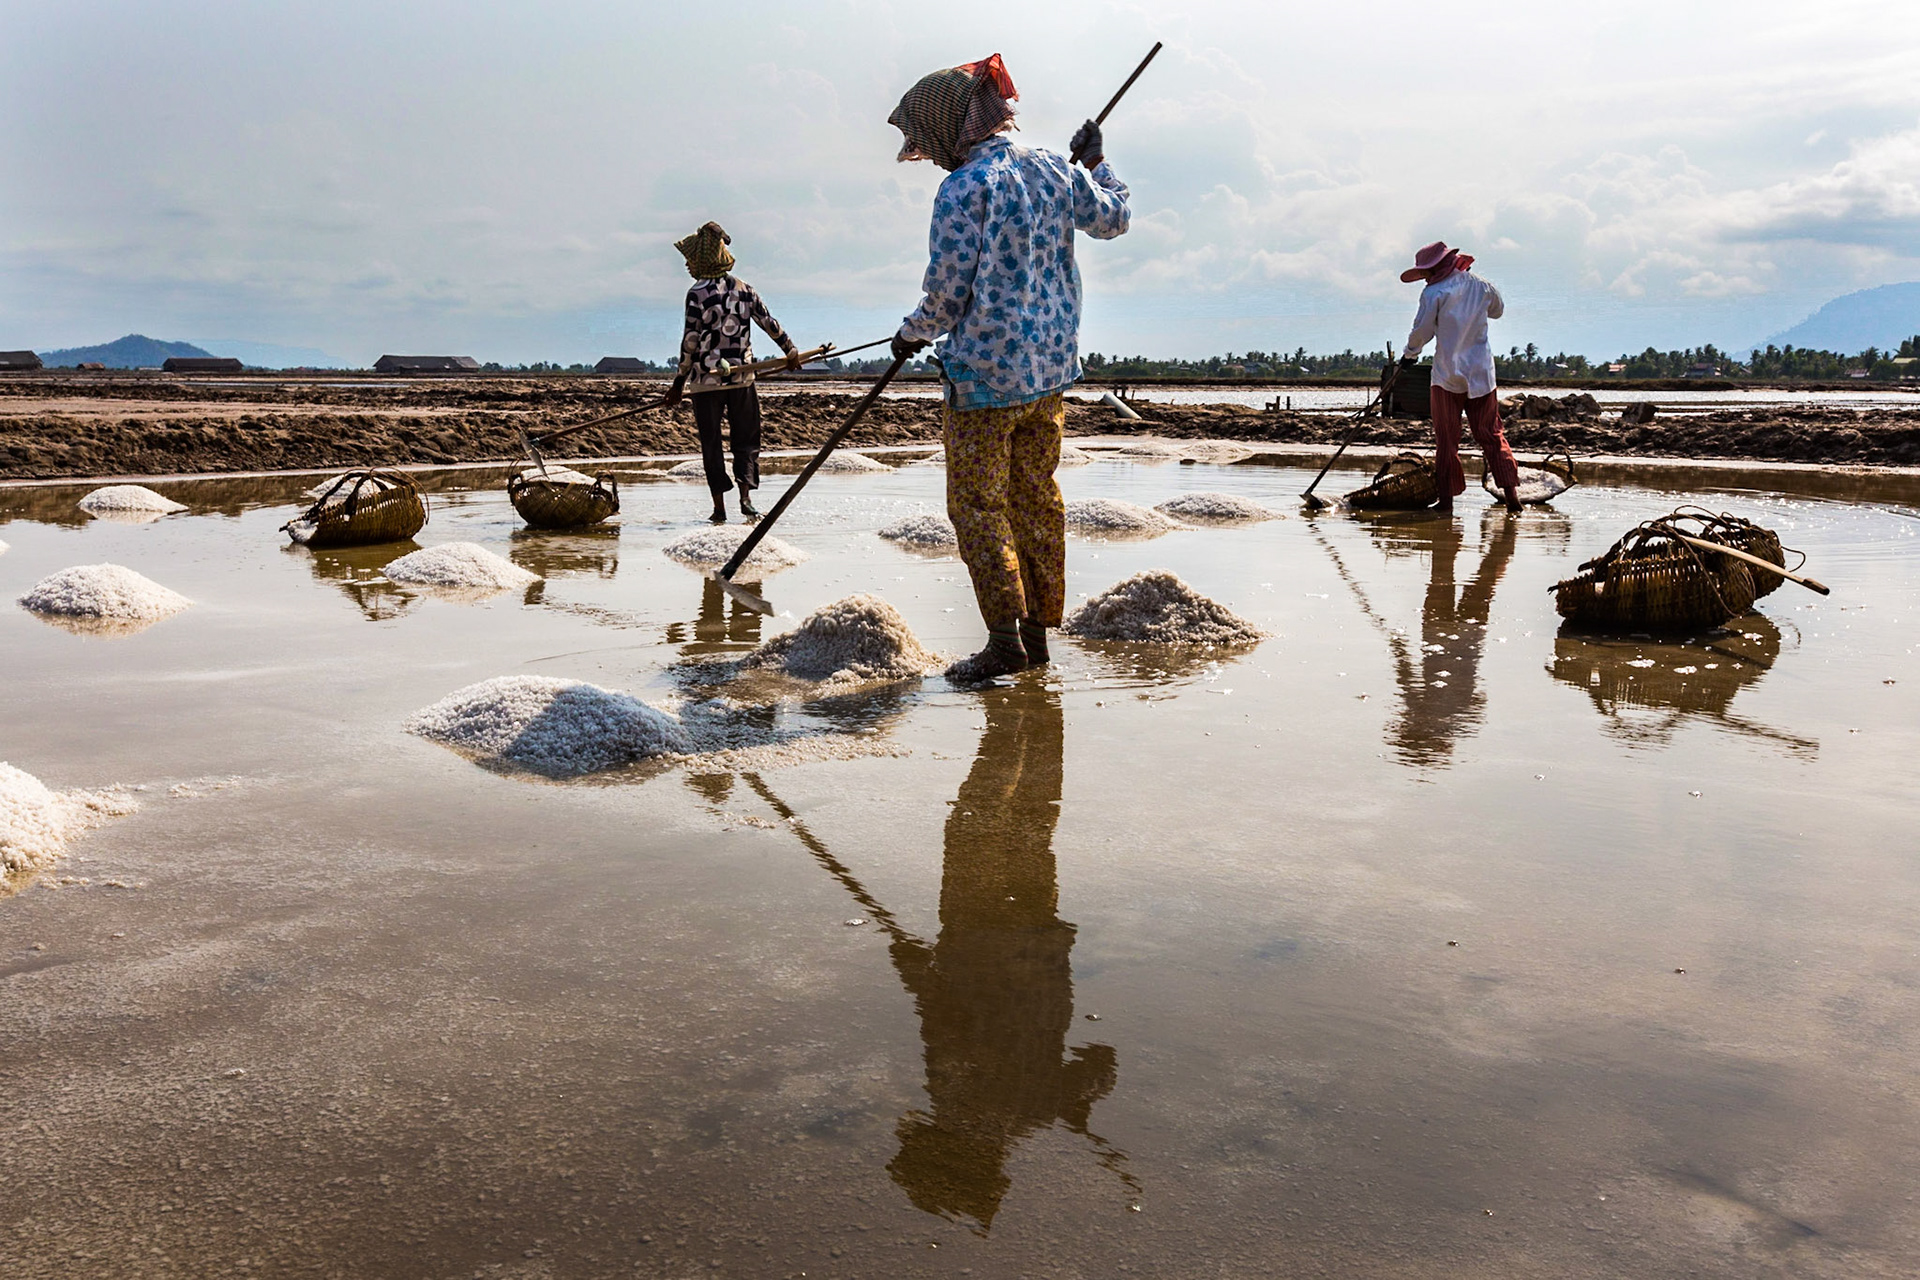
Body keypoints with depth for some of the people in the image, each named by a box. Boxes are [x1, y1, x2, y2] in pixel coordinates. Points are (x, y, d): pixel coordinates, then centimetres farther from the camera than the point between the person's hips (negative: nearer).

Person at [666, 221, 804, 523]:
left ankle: (719, 507, 4)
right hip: (741, 377, 4)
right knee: (746, 438, 13)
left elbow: (690, 340, -10)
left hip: (706, 379, -3)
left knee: (711, 442, 5)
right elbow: (769, 322, 10)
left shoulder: (697, 293, -9)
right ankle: (746, 496, -1)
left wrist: (679, 383, -5)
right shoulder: (743, 289, 4)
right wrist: (790, 350, 23)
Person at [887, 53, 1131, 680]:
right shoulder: (1053, 168, 6)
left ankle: (1005, 639, 0)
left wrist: (911, 334, 4)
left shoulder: (964, 188, -15)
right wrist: (1096, 162, 39)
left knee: (978, 505, 1)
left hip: (985, 372, -7)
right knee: (1036, 497, 13)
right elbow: (1113, 219, 23)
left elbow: (948, 294, -15)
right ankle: (1038, 632, 19)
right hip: (1050, 368, 7)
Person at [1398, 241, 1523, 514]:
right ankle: (1510, 493, 1)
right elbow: (1498, 310, 27)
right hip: (1481, 373, 4)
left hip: (1447, 374, -4)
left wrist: (1410, 355, 10)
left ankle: (1446, 499, 1)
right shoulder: (1481, 286, 8)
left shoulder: (1434, 293, -9)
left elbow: (1421, 331, -8)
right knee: (1491, 434, 9)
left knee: (1446, 439, 2)